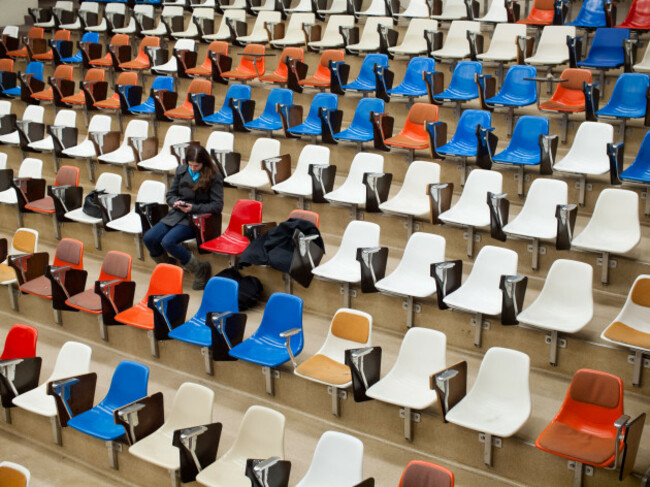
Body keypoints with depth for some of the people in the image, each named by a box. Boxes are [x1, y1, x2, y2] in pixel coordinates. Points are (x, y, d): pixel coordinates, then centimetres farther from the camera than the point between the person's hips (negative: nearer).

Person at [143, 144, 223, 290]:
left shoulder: (214, 177, -8)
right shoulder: (181, 170, 8)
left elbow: (217, 205, -10)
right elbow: (170, 194, 15)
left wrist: (194, 208, -19)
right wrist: (176, 202, -9)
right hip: (177, 214, 6)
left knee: (168, 242, -28)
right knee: (149, 238, -13)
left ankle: (201, 270, -11)